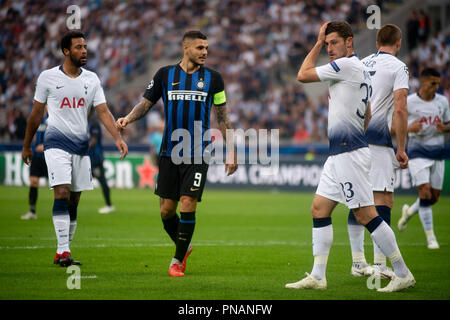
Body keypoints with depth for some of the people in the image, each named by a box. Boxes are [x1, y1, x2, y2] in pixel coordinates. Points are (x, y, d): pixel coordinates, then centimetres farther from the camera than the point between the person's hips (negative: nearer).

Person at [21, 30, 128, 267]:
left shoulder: (91, 79, 9)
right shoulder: (48, 77, 0)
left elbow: (103, 111, 4)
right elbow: (36, 114, 9)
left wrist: (118, 138, -10)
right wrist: (26, 146, 14)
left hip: (81, 145, 4)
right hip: (56, 142, -4)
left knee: (74, 201, 5)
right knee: (62, 193, -18)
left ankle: (63, 253, 12)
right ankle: (63, 251, -20)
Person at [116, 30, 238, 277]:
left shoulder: (212, 78, 5)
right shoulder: (165, 74, 4)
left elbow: (222, 117, 10)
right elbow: (146, 103, 9)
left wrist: (230, 151, 7)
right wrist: (128, 118, -11)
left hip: (198, 155, -1)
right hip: (169, 153, 1)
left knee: (188, 205, -10)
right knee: (166, 210, 2)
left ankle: (178, 261, 4)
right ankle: (184, 246, 30)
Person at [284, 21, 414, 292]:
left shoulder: (348, 65, -12)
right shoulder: (362, 70, 18)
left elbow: (303, 75, -7)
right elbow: (367, 115, 25)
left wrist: (318, 43, 2)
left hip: (349, 154, -11)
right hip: (339, 154, 11)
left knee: (366, 214, -10)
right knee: (319, 209, 8)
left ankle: (403, 275, -5)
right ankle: (318, 277, 8)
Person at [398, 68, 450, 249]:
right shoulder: (408, 102, -6)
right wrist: (409, 128, -21)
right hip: (418, 151, -4)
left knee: (434, 197, 7)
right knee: (425, 193, -15)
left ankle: (409, 212, 37)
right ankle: (430, 237, -8)